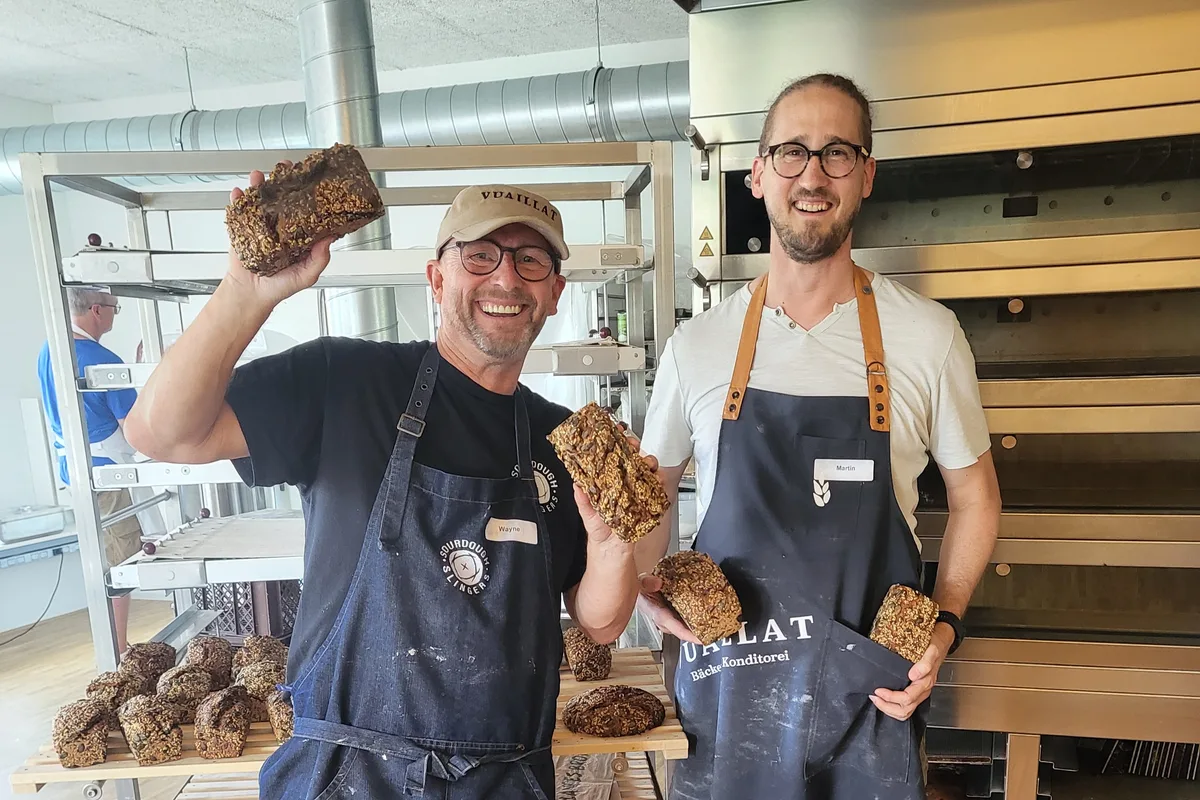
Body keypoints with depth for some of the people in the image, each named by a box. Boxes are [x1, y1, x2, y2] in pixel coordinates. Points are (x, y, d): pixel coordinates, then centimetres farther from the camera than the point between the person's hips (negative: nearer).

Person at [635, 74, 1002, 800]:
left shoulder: (929, 335, -6)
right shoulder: (697, 346, -5)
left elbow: (975, 496, 6)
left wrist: (945, 624, -5)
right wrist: (651, 588, -7)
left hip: (873, 694, 0)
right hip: (727, 682, 1)